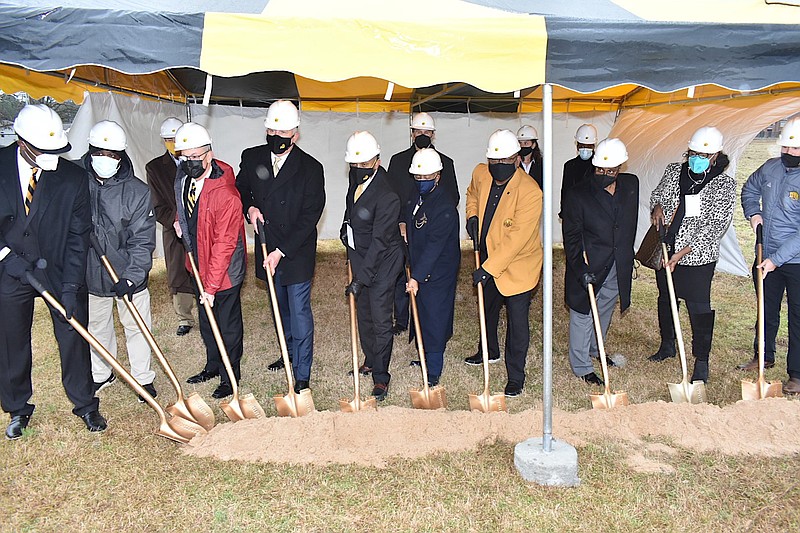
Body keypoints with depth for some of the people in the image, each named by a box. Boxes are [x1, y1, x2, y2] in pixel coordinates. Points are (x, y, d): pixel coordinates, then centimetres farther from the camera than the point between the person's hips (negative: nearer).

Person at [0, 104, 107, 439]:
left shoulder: (73, 177, -13)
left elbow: (78, 235, -10)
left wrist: (71, 285, -14)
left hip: (59, 270, -1)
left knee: (74, 338, 6)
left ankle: (84, 404, 26)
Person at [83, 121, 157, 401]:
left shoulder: (137, 191, -14)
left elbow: (143, 241, -14)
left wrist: (131, 277, -23)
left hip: (129, 275, -3)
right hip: (91, 274, 3)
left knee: (136, 326, 11)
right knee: (97, 326, 20)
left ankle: (143, 377, 28)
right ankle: (101, 374, 40)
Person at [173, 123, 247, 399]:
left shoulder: (225, 194, -29)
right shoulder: (183, 179, -4)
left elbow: (224, 245, -27)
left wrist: (212, 286, -25)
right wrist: (180, 220, 2)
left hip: (225, 272, -8)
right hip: (199, 265, 8)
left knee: (228, 325, 8)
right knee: (206, 321, 23)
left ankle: (231, 377, 26)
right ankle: (213, 366, 43)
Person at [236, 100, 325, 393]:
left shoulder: (311, 168, -14)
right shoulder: (251, 158, -1)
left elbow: (309, 217, -16)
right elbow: (240, 190, 16)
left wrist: (281, 252, -21)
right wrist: (250, 208, -8)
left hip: (297, 252, -5)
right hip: (267, 250, 5)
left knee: (299, 312, -4)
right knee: (281, 308, 21)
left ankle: (302, 375, 4)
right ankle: (290, 354, 41)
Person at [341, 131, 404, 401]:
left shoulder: (387, 196, -27)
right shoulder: (357, 178, -2)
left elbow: (379, 242, -26)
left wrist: (361, 278, -25)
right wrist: (346, 230, 14)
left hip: (382, 262, -8)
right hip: (360, 256, 8)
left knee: (380, 320, -3)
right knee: (363, 313, 19)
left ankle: (381, 377, 10)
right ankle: (370, 360, 38)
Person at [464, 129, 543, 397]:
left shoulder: (530, 193, -28)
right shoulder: (480, 173, -8)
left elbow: (515, 240, -30)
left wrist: (487, 268, -29)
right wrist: (472, 216, -2)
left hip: (518, 265, -7)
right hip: (488, 260, 7)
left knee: (517, 321, 1)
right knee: (487, 309, 26)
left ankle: (515, 377, 17)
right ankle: (490, 351, 51)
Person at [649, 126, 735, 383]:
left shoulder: (724, 184, -10)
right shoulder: (673, 171, 3)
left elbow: (717, 226, -14)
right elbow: (657, 194, 18)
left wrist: (683, 253, -19)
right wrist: (657, 206, -9)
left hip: (698, 257, -5)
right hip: (665, 251, 5)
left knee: (699, 307, 0)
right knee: (665, 300, 19)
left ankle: (701, 361, 14)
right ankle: (667, 345, 40)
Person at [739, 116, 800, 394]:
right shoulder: (771, 167, -1)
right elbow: (750, 189, 20)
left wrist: (776, 259, -24)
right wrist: (753, 213, 2)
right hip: (768, 258, 6)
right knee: (767, 311, 20)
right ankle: (765, 356, 39)